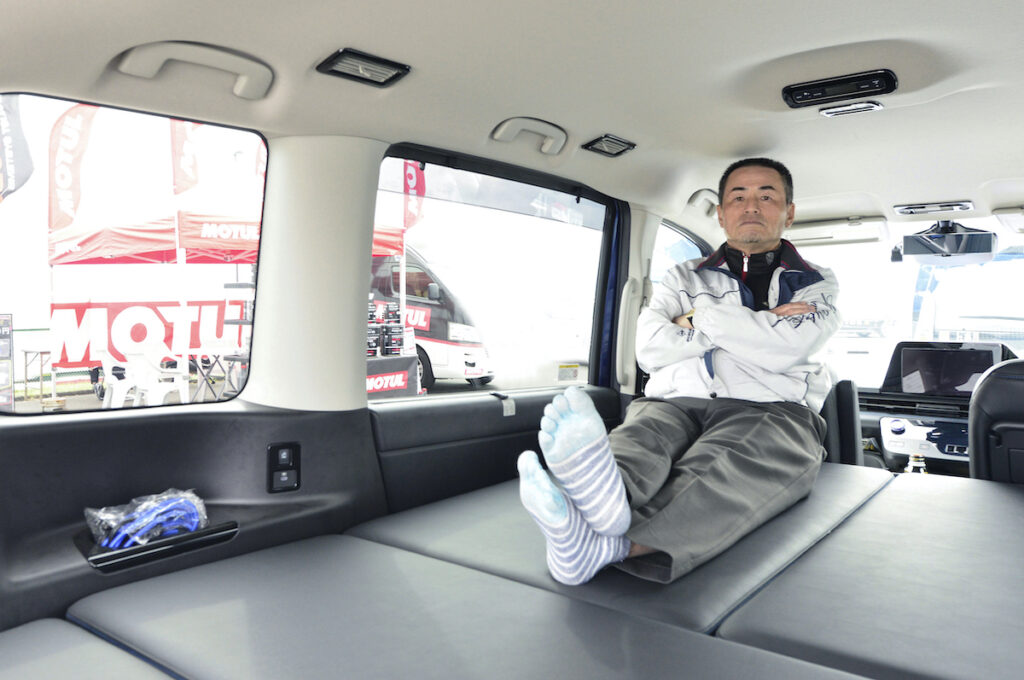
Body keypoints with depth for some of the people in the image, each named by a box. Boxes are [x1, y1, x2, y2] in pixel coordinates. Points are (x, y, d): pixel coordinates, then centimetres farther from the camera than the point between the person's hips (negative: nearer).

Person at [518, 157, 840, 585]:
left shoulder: (816, 286, 21)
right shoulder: (684, 278, 25)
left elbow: (781, 350, -2)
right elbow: (651, 350, 6)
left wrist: (701, 319, 6)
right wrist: (759, 324, 5)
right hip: (674, 403, 2)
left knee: (729, 467, -38)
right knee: (637, 441, -34)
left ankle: (604, 545, -65)